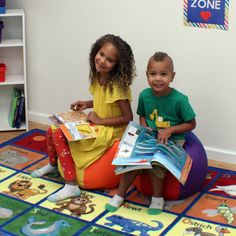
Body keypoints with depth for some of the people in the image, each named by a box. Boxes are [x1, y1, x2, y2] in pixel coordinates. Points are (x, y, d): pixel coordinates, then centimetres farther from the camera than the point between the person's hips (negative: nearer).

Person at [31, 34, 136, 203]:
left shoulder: (117, 85, -24)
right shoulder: (98, 77, -1)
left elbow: (128, 117, -22)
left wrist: (100, 120, -21)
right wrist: (87, 104, 1)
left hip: (109, 130, -8)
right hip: (95, 124, 8)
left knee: (60, 136, -20)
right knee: (52, 130, 5)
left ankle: (71, 186, -14)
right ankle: (53, 164, 36)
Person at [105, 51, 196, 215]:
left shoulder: (179, 99, -17)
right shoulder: (145, 95, -5)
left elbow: (191, 124, -7)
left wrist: (170, 130, -18)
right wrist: (145, 128, -7)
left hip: (173, 140, -4)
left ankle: (157, 197, -6)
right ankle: (120, 195, -1)